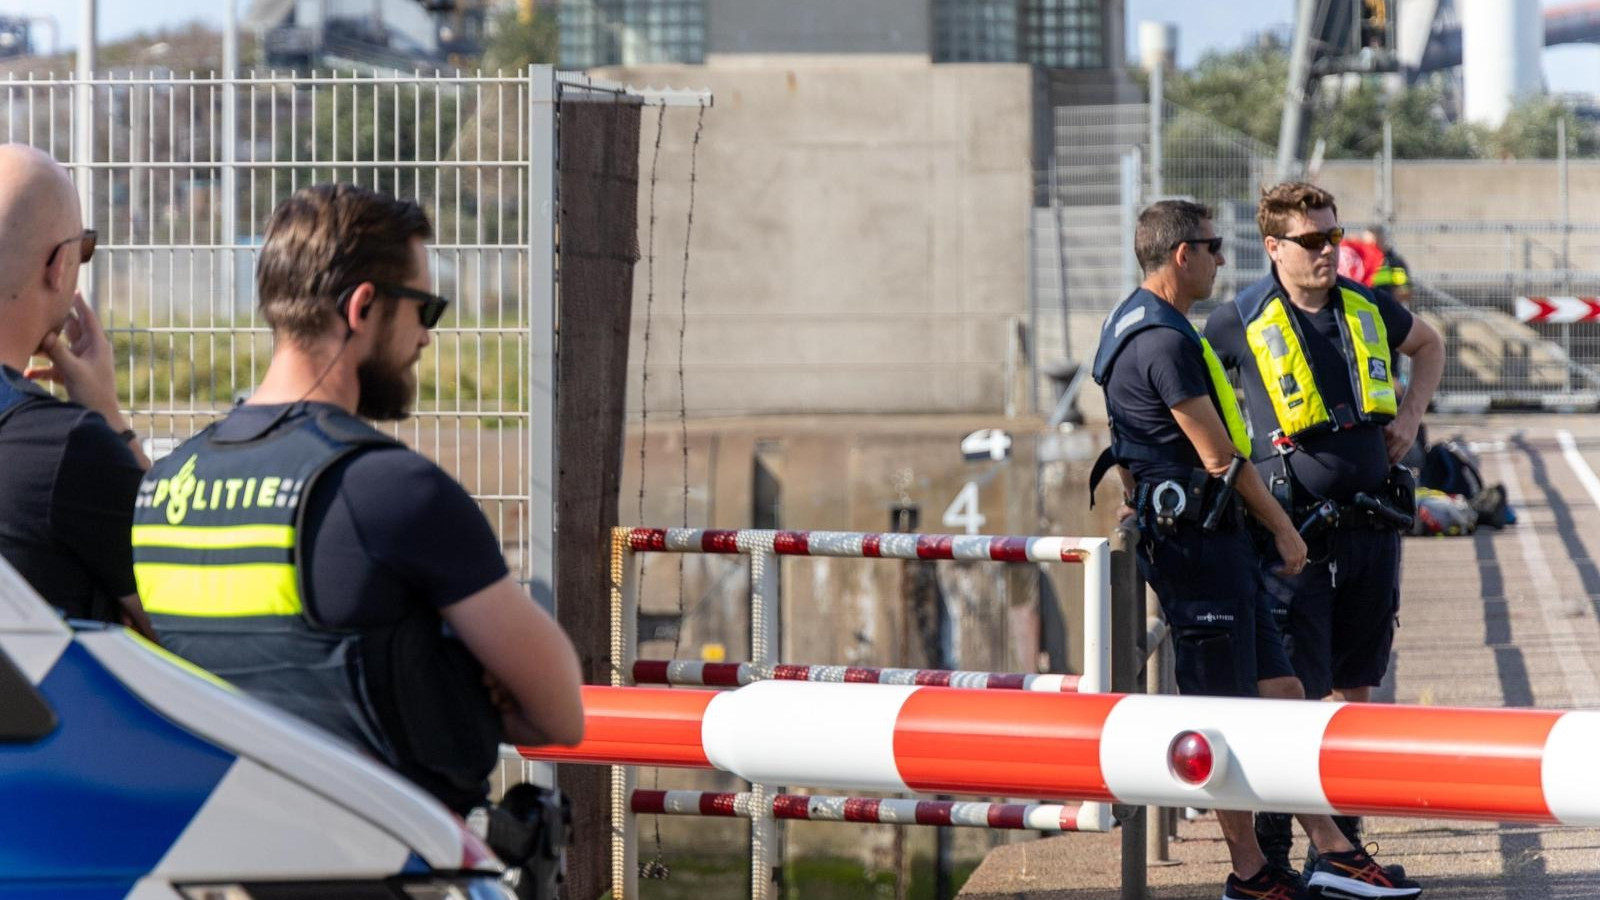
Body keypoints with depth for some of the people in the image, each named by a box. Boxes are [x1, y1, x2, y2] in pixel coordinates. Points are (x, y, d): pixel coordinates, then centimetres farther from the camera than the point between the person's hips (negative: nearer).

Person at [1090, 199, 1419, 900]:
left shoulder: (1136, 324, 16)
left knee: (1279, 691, 8)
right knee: (1225, 711, -2)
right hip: (1195, 538, -11)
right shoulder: (1165, 341, -19)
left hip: (1212, 540, 11)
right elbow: (1220, 457, -16)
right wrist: (1283, 528, -5)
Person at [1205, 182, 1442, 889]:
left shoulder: (1367, 310, 7)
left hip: (1372, 529, 5)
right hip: (1297, 532, -5)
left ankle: (1340, 848, 20)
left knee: (1356, 690, 10)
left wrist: (1411, 413, 14)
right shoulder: (1242, 322, -6)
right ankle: (1271, 854, 0)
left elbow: (1428, 345, 29)